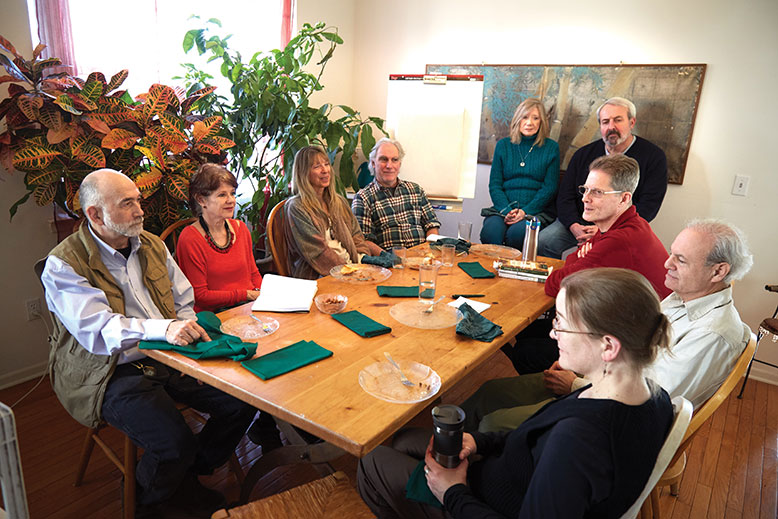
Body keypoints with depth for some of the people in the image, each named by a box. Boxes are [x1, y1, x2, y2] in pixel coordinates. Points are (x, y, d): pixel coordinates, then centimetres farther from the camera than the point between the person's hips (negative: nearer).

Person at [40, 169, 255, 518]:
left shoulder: (152, 245, 9)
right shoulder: (64, 265, -10)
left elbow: (185, 302, 14)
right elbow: (97, 331, -24)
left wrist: (188, 332, -7)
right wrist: (163, 328, -38)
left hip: (169, 357, 6)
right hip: (114, 373, -6)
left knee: (243, 401, -9)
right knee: (175, 443, -26)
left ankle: (188, 477, 17)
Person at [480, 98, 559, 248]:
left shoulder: (551, 148, 10)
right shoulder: (503, 145, 15)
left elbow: (550, 187, 3)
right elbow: (494, 184, 9)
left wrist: (525, 211, -12)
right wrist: (507, 211, -9)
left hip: (535, 211, -1)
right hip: (503, 209, 1)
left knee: (517, 232, -33)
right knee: (490, 231, -32)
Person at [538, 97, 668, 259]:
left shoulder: (654, 157, 1)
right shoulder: (584, 154, 12)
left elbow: (647, 207, -7)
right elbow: (565, 197, 9)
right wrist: (574, 227, -12)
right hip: (578, 223, 3)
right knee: (541, 242, -20)